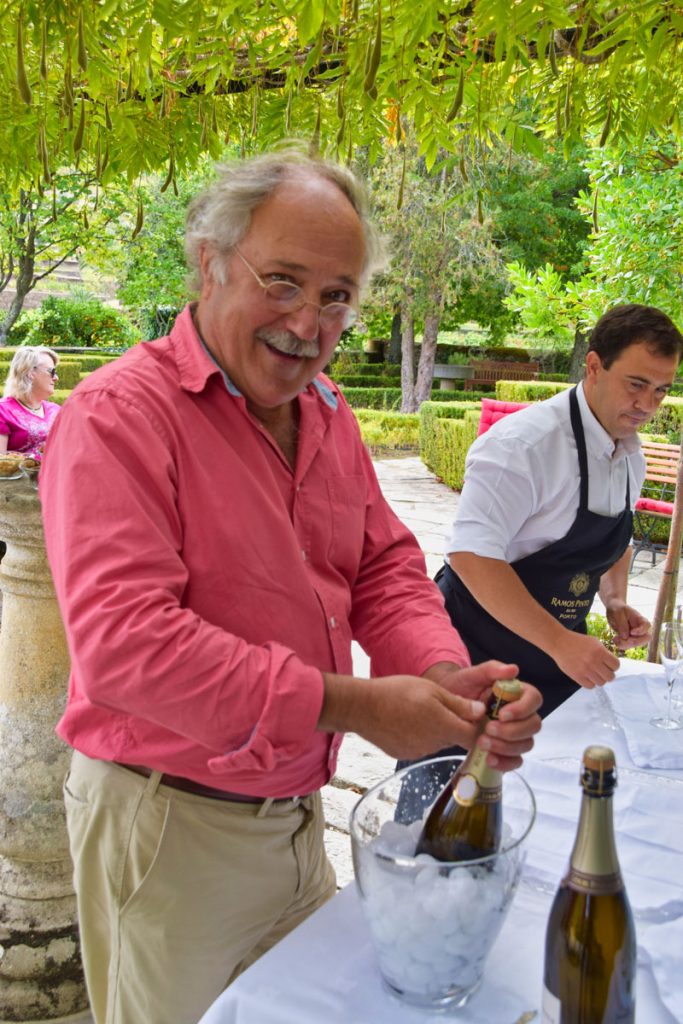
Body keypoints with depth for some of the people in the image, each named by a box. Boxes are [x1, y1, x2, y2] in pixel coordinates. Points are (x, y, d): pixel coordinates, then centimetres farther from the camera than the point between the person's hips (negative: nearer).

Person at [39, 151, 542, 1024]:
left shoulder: (327, 412, 6)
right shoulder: (121, 415, -19)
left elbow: (385, 568, 6)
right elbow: (122, 640, -28)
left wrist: (448, 678, -15)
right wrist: (348, 706, -28)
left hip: (297, 812, 7)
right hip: (169, 827, -7)